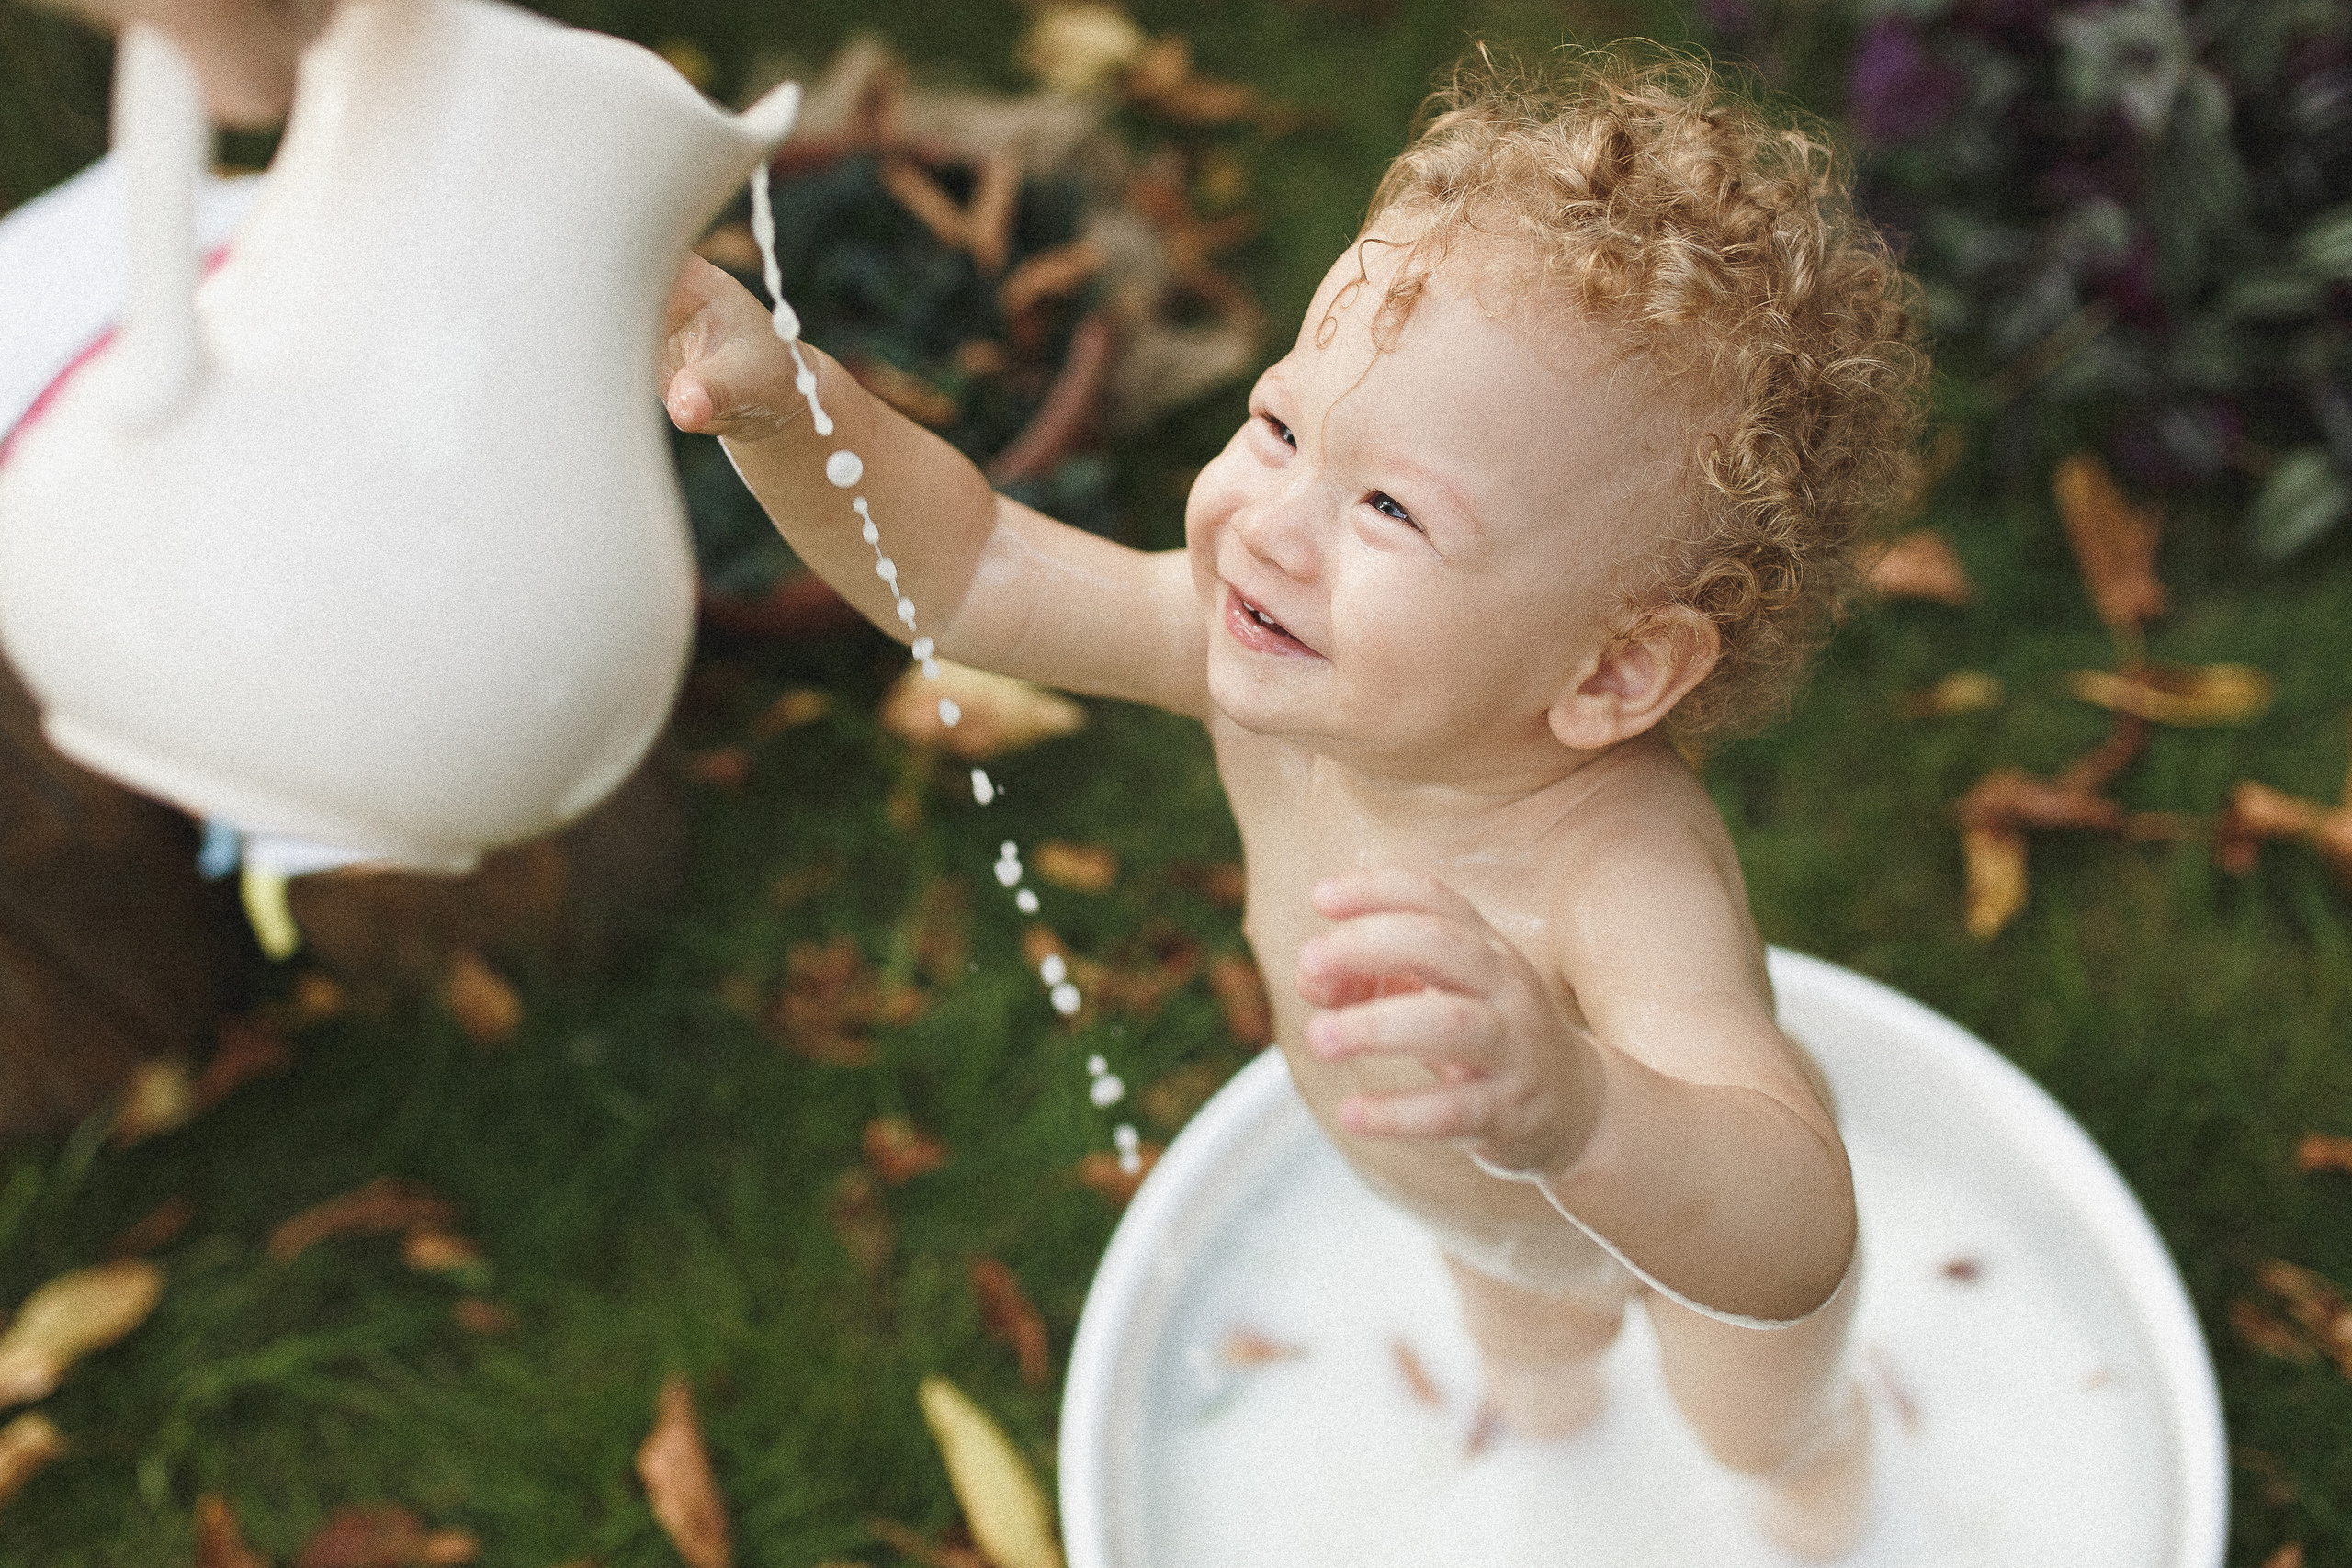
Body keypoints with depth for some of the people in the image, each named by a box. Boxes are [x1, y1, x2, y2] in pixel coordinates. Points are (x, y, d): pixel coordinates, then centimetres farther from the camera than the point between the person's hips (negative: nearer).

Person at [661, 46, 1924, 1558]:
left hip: (1693, 1195, -4)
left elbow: (1792, 1238, -64)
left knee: (1769, 1429, 34)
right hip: (1494, 1178, 4)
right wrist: (786, 408, -42)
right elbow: (965, 565, -24)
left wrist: (1574, 1107, -85)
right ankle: (1549, 1400, 77)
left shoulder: (1624, 876, -52)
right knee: (1520, 1332, 41)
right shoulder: (1265, 644, -34)